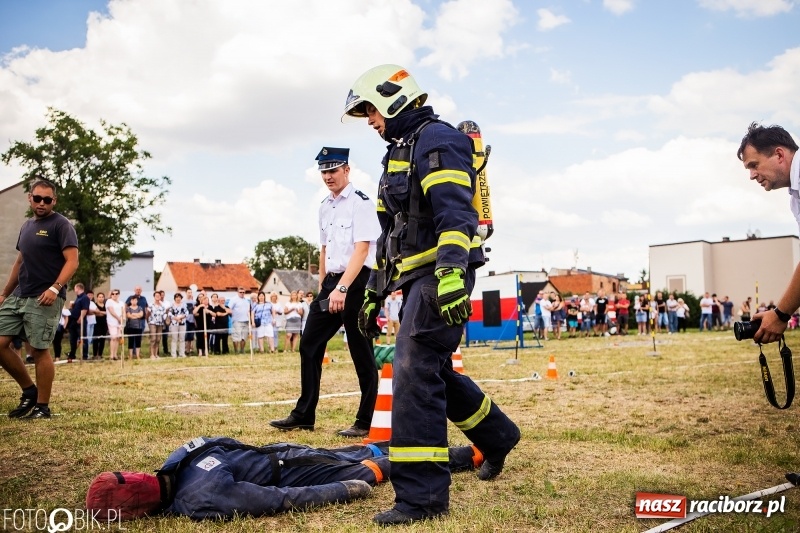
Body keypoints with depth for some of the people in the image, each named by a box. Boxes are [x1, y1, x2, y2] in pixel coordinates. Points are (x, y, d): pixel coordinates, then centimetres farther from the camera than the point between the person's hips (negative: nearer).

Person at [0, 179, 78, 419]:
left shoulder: (61, 225, -5)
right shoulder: (26, 226, 19)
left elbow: (72, 261, -14)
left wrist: (55, 288, -26)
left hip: (44, 299, -8)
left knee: (39, 350, -6)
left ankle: (42, 406, 5)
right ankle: (29, 391, 18)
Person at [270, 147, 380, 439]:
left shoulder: (361, 203, -10)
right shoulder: (325, 207, 15)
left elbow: (361, 250, -18)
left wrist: (341, 288, -26)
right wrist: (322, 287, 17)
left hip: (356, 282, -8)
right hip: (331, 282, 8)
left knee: (362, 353, -1)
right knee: (309, 345, 9)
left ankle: (367, 422, 8)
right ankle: (303, 415, 19)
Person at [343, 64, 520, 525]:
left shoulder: (436, 139, -7)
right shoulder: (400, 151, 23)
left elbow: (455, 212, -23)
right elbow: (394, 232, 27)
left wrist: (450, 272, -36)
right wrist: (375, 292, 25)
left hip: (443, 276, -10)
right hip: (418, 278, 10)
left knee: (414, 373, -17)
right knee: (433, 371, 17)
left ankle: (422, 495, -14)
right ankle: (498, 436, 38)